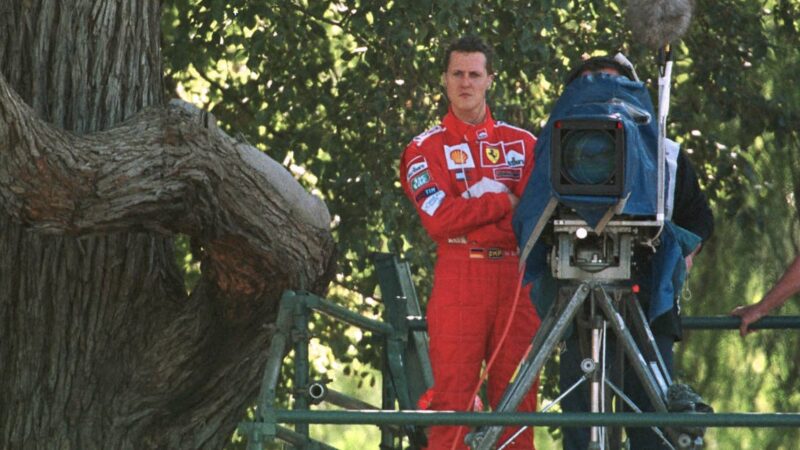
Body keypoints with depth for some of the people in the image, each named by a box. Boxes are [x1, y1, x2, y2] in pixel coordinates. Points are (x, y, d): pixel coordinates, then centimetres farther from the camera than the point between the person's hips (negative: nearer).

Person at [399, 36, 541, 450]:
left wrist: (477, 202, -10)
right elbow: (440, 219, -6)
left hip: (517, 278, 2)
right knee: (452, 395, -7)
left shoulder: (523, 144, 15)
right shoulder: (426, 149, 8)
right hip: (458, 279, -2)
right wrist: (506, 202, -4)